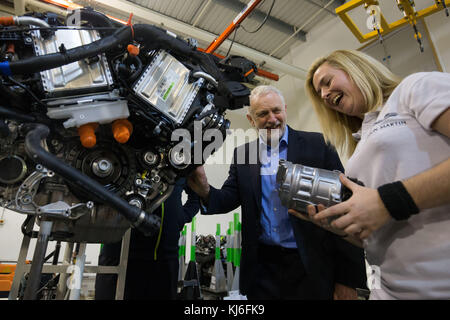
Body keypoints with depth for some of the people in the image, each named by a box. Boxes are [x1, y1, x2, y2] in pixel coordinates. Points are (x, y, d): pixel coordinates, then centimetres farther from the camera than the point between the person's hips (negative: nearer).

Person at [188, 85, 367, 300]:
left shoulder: (318, 145, -6)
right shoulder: (242, 154, 4)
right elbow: (229, 198, 1)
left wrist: (348, 278, -7)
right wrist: (206, 192, -22)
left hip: (310, 268, -2)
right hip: (262, 267, 3)